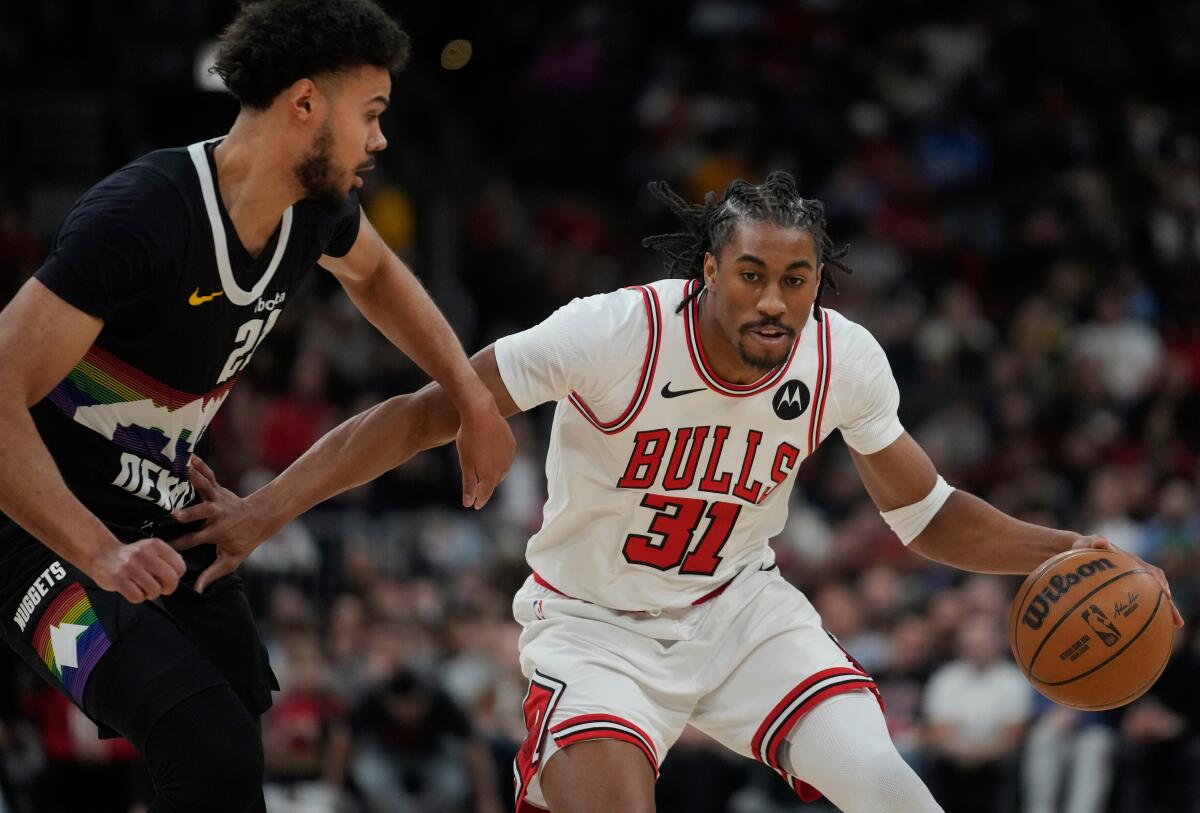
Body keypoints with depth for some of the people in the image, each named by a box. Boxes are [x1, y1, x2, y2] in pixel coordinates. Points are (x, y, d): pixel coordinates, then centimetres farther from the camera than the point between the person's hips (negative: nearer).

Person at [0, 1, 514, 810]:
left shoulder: (315, 205, -3)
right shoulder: (144, 216, -30)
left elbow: (374, 272, 24)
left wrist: (476, 401, 13)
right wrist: (103, 556, -38)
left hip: (162, 516, 9)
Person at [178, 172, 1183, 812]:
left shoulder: (845, 360, -12)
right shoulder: (617, 332, -26)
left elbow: (928, 514, 4)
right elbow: (422, 415, -20)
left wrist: (1059, 550, -13)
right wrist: (264, 509, -26)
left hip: (740, 608, 4)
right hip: (597, 626, -3)